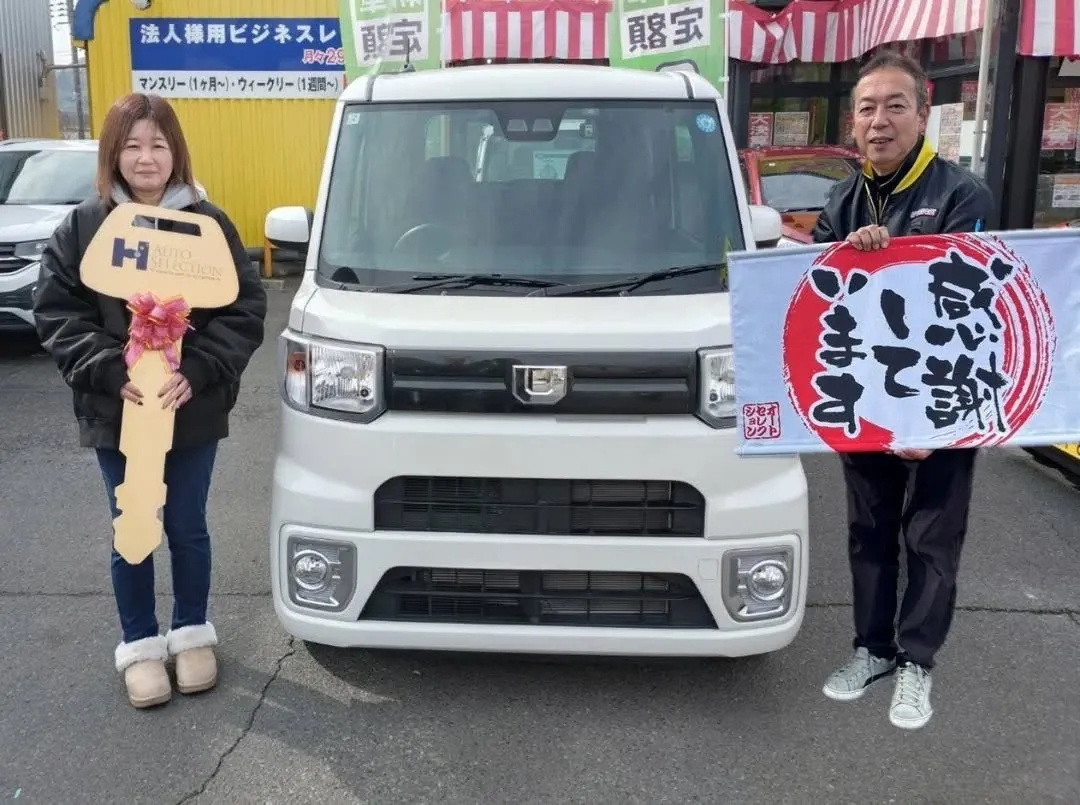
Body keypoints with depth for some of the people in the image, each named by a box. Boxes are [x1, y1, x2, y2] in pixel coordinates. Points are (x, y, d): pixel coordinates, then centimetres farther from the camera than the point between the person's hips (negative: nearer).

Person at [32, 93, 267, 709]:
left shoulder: (209, 224, -3)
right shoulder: (82, 227, -1)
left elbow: (246, 310, -6)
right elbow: (56, 313, -3)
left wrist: (197, 373, -18)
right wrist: (113, 374, -18)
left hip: (194, 410, 0)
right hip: (115, 412, 1)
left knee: (187, 528, 12)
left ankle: (193, 632, 32)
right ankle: (140, 644, 28)